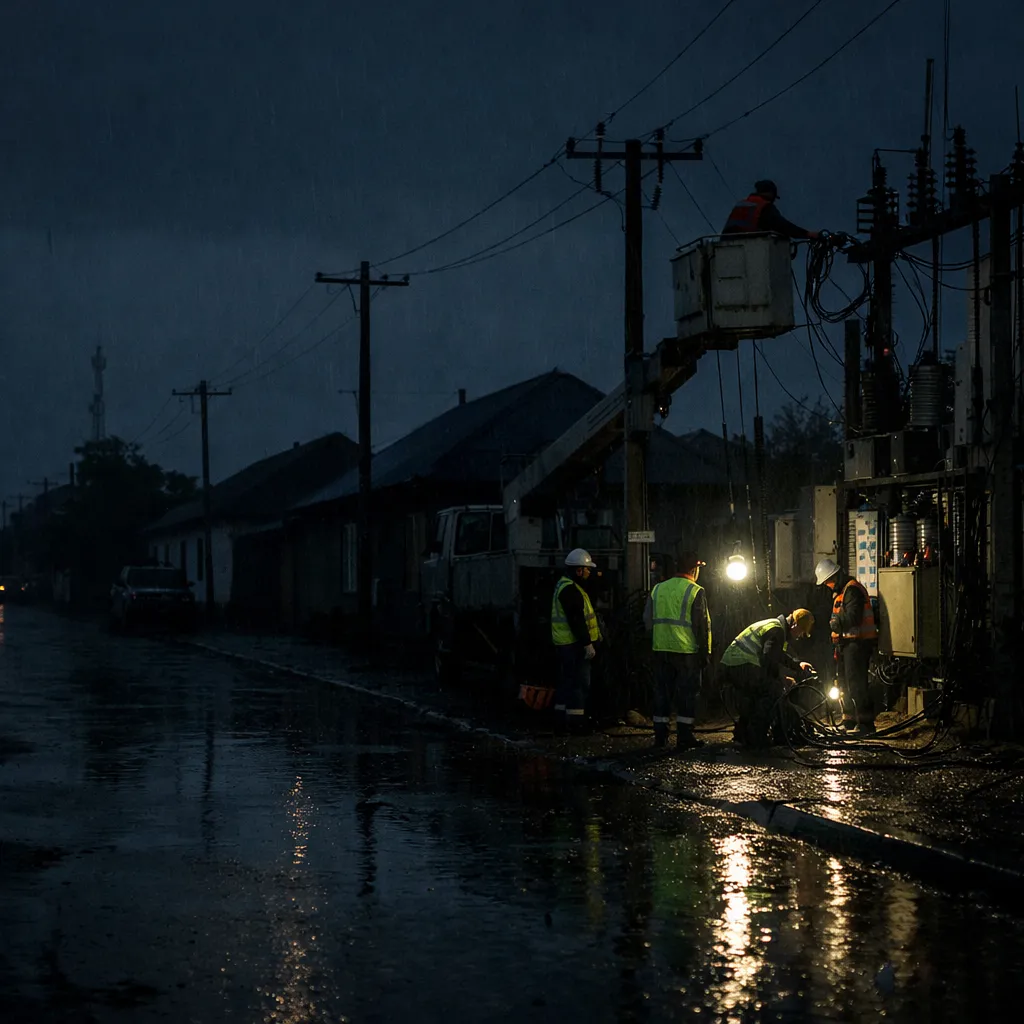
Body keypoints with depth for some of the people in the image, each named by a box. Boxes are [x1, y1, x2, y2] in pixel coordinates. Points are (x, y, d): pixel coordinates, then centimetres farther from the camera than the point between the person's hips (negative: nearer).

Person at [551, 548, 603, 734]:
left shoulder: (564, 586, 17)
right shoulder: (570, 590, -18)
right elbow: (576, 621, -23)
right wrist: (587, 644, -22)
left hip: (565, 643, 11)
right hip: (574, 644, -11)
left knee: (567, 681, 15)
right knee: (579, 683, -7)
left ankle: (561, 721, 18)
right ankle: (576, 721, -7)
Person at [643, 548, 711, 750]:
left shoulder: (658, 589, 10)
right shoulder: (696, 592, -7)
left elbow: (648, 621, 14)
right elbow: (702, 626, -8)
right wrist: (705, 653, -2)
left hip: (661, 650, 5)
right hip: (687, 650, -5)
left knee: (662, 691, 10)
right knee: (687, 693, 1)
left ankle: (660, 735, 12)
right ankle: (684, 737, 1)